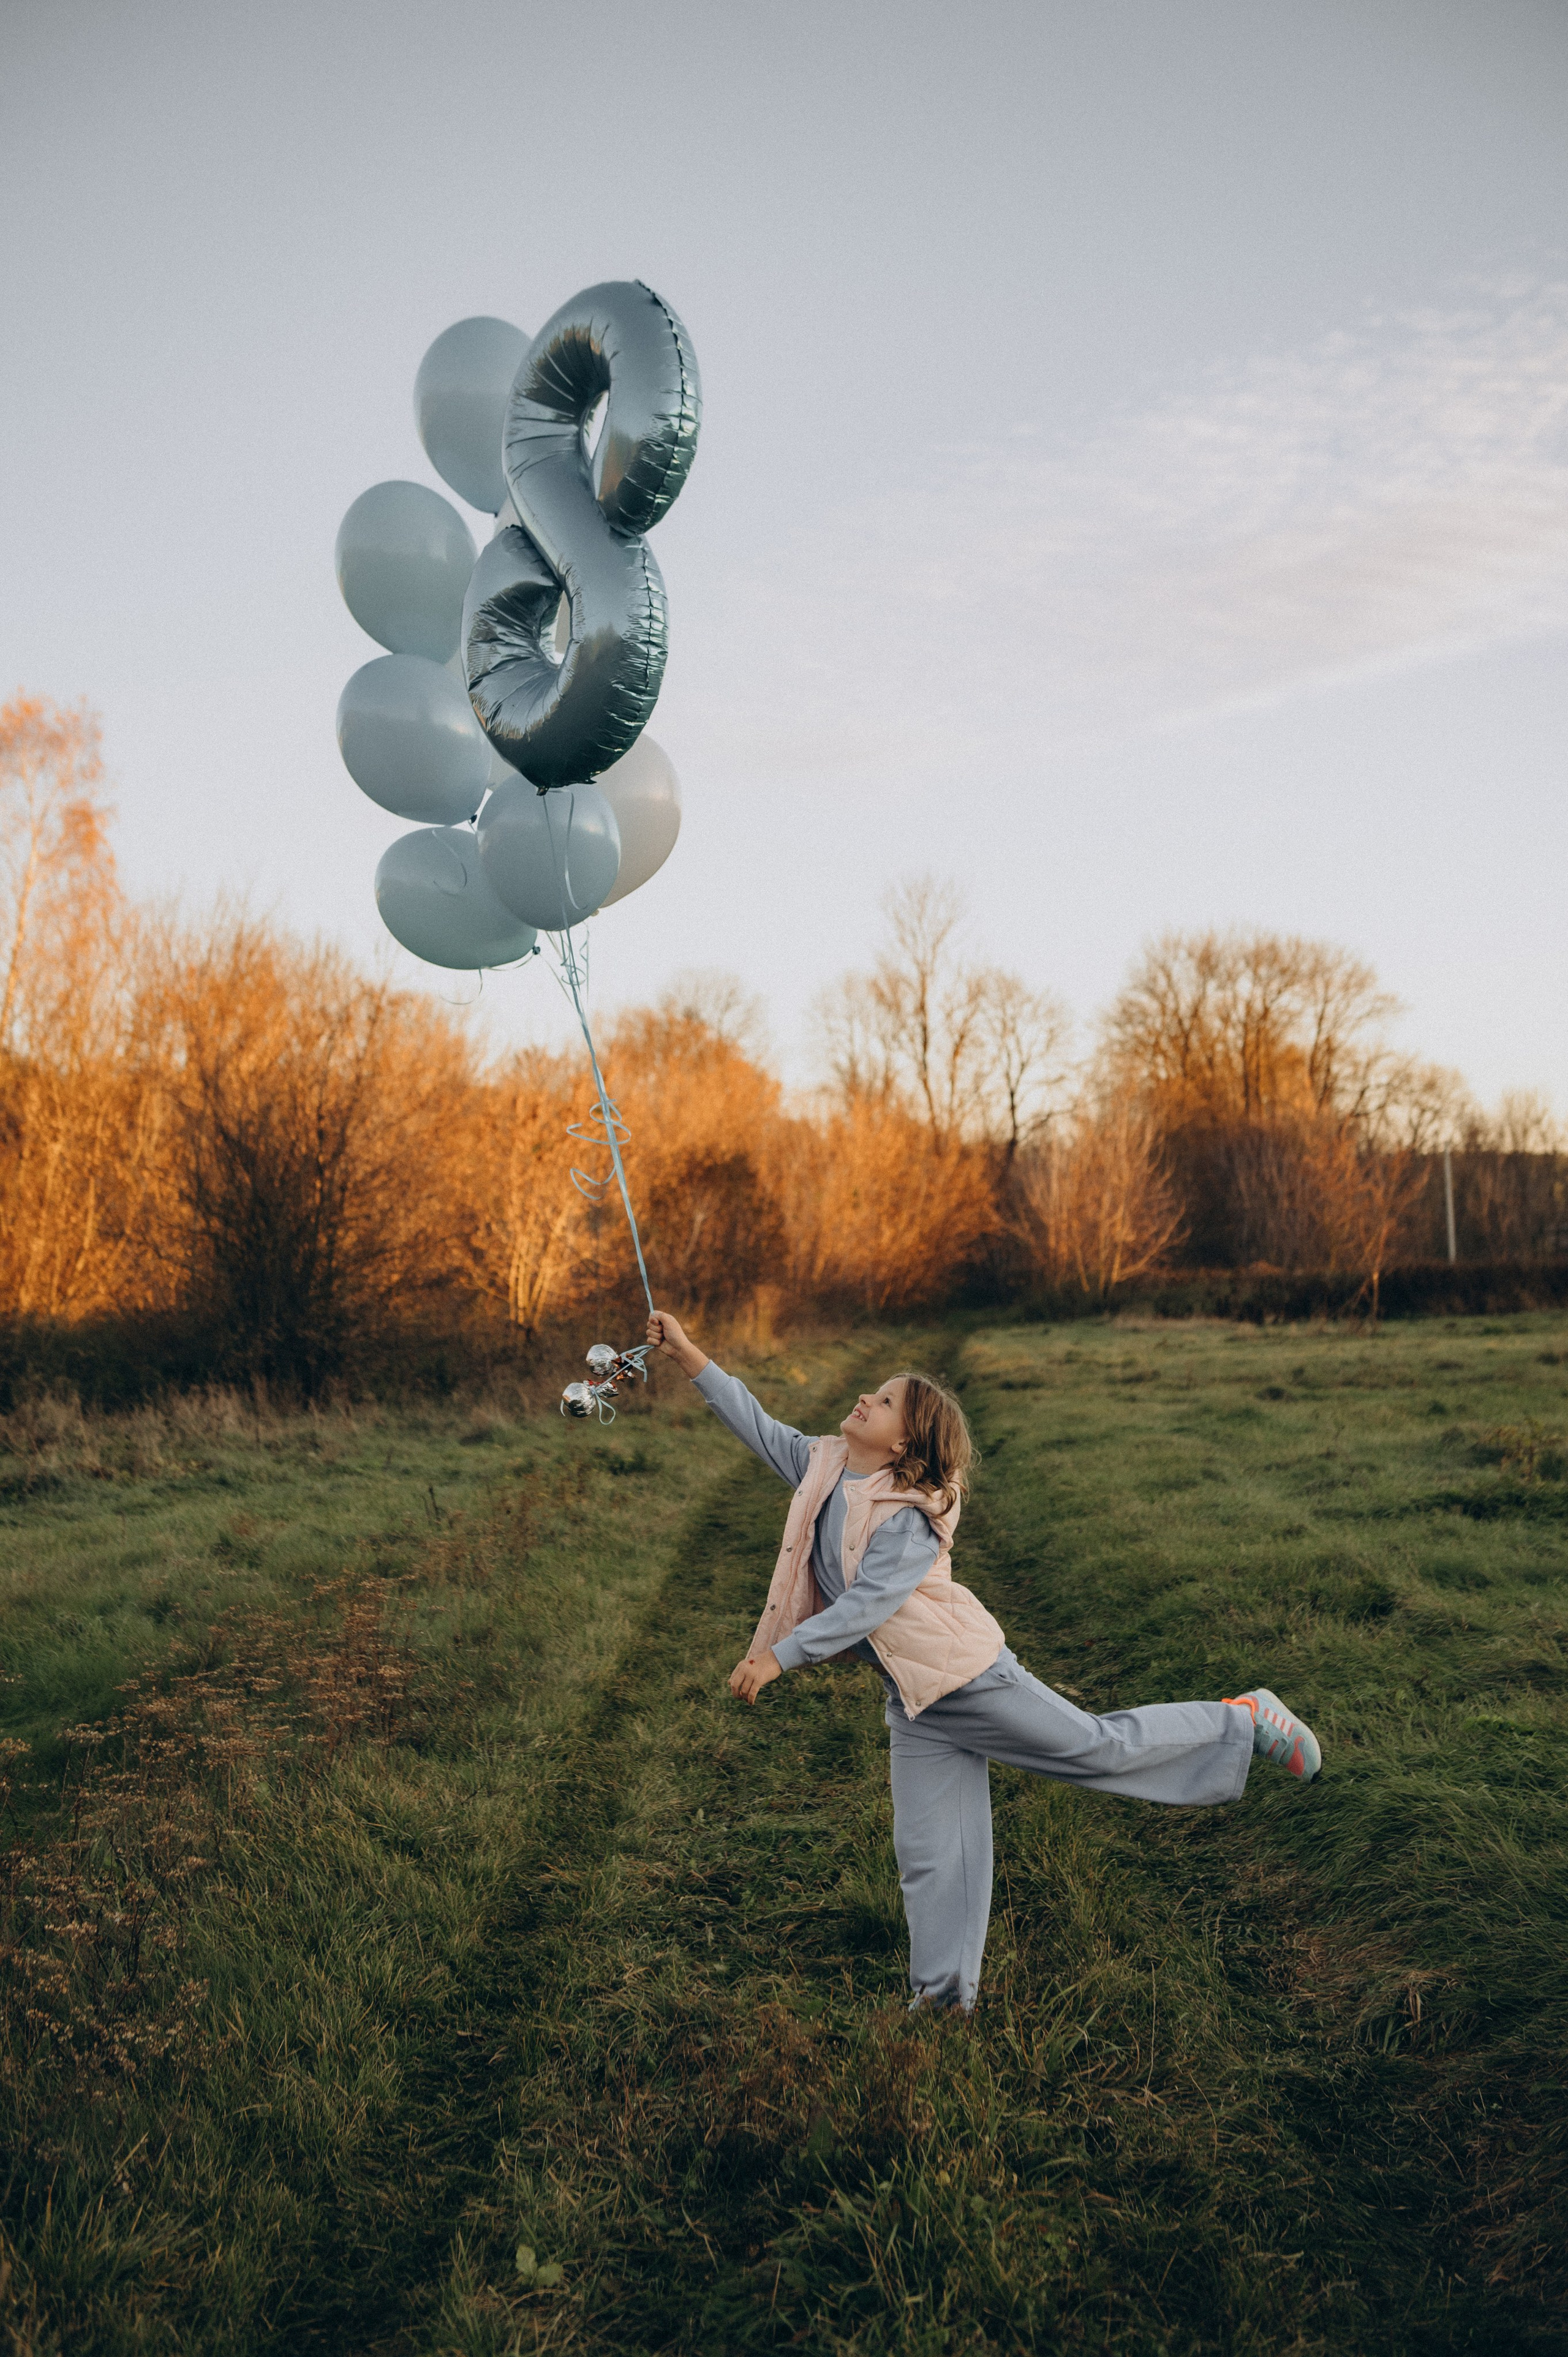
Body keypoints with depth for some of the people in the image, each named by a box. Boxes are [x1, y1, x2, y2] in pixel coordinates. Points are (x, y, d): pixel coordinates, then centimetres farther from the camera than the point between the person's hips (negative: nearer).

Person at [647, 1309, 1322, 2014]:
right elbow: (758, 1426, 6)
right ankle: (942, 1997, 16)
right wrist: (690, 1356, -1)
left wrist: (777, 1658, -27)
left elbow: (864, 1607, -27)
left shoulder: (910, 1518, -22)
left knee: (1097, 1747, 3)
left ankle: (1245, 1719, 20)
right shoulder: (825, 1467, 1)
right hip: (914, 1705, 7)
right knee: (927, 1854, 6)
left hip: (972, 1678, -7)